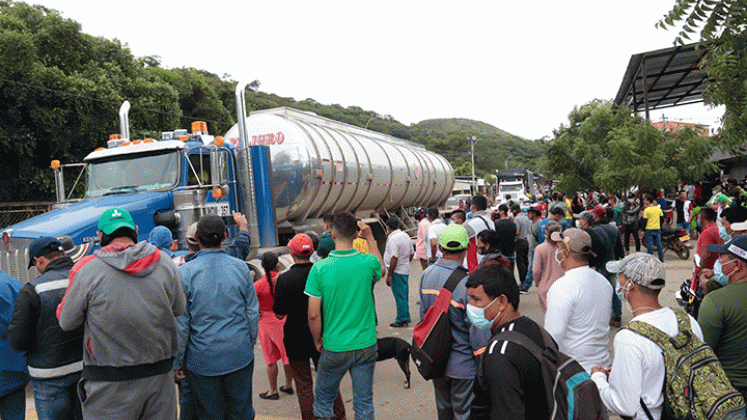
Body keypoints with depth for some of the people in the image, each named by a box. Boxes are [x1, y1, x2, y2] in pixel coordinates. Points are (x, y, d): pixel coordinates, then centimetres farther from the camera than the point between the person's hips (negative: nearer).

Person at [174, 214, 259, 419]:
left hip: (203, 361, -2)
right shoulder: (240, 267, -4)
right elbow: (253, 311, 3)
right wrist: (251, 341, 18)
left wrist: (177, 362, 2)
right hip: (240, 356, 2)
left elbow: (180, 323, -8)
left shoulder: (185, 273, -12)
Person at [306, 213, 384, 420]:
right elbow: (381, 269, 17)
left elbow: (313, 315, -12)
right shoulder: (368, 262, -10)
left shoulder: (319, 268, -14)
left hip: (334, 348, -2)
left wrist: (318, 341, 5)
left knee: (323, 400, 19)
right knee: (364, 403, 14)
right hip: (366, 345, 2)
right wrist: (370, 238, 16)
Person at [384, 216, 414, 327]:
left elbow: (394, 259, -23)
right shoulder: (406, 236, 9)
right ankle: (406, 316, 29)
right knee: (403, 295, 19)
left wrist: (389, 275, -19)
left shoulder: (393, 239, -19)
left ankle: (401, 320, 6)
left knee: (400, 296, -1)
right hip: (406, 270, 9)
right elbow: (411, 254, 15)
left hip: (397, 272, -9)